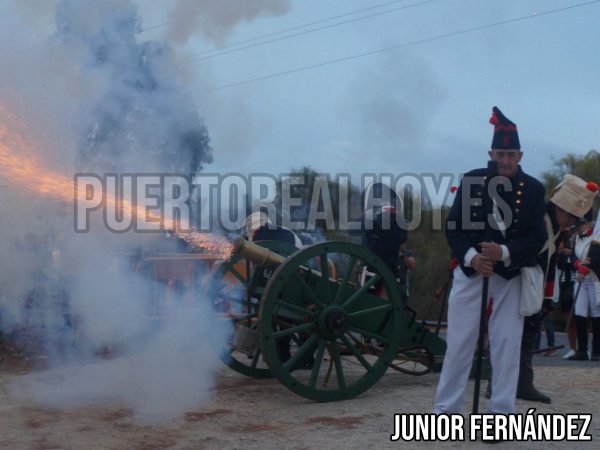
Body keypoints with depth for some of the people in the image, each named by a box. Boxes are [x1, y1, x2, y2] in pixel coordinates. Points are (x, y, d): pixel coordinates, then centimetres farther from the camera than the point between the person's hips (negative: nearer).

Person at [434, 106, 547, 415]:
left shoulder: (533, 189, 0)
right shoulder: (471, 181, 1)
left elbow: (537, 237, -5)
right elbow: (453, 226, -1)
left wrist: (505, 253, -22)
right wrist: (471, 256, -18)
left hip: (512, 275, 0)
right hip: (472, 270, 0)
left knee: (507, 342, 2)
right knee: (459, 340, 3)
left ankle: (502, 410, 12)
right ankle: (446, 409, 11)